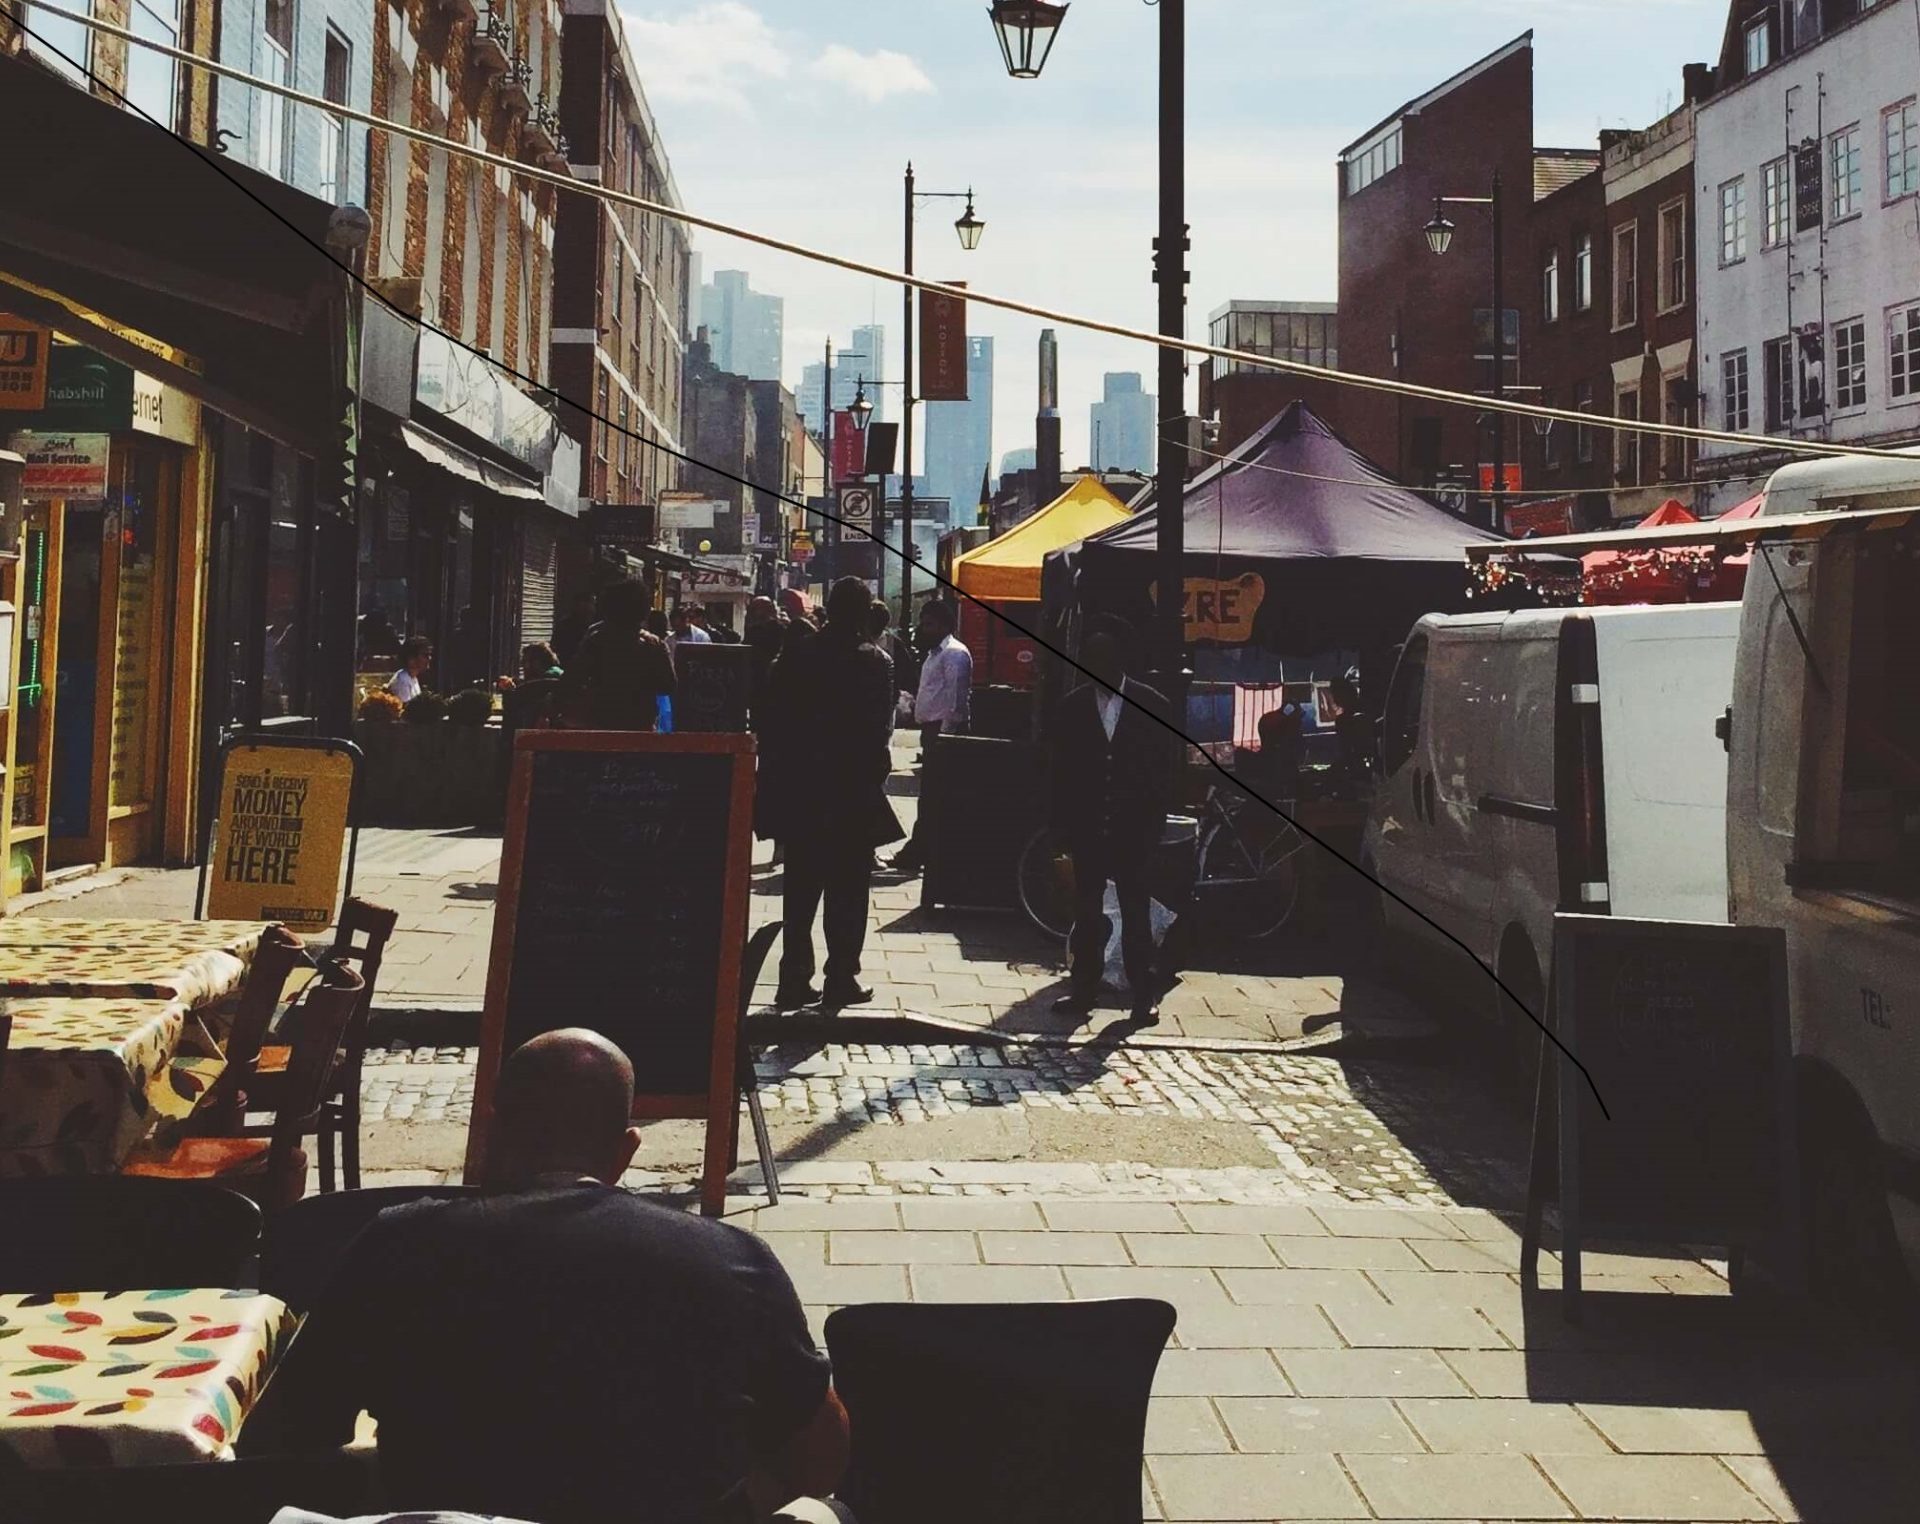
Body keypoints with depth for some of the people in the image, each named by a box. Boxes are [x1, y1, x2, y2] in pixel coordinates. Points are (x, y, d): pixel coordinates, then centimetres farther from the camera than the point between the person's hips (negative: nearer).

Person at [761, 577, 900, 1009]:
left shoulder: (795, 658, 1)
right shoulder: (873, 663, -10)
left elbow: (774, 723, 2)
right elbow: (878, 730, -13)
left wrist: (774, 780, 8)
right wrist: (874, 773, 0)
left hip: (800, 794, 4)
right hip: (853, 793, -4)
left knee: (800, 892, 11)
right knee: (847, 892, 5)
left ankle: (795, 980, 11)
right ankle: (841, 980, 7)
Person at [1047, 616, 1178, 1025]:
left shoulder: (1151, 705, -1)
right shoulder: (1072, 707, 3)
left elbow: (1166, 765, 1)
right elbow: (1061, 769, 5)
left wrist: (1155, 820, -4)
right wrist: (1064, 823, -1)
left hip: (1133, 828, -2)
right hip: (1087, 828, 2)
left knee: (1136, 912, 2)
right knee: (1086, 911, 7)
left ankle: (1144, 995, 8)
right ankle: (1084, 988, 13)